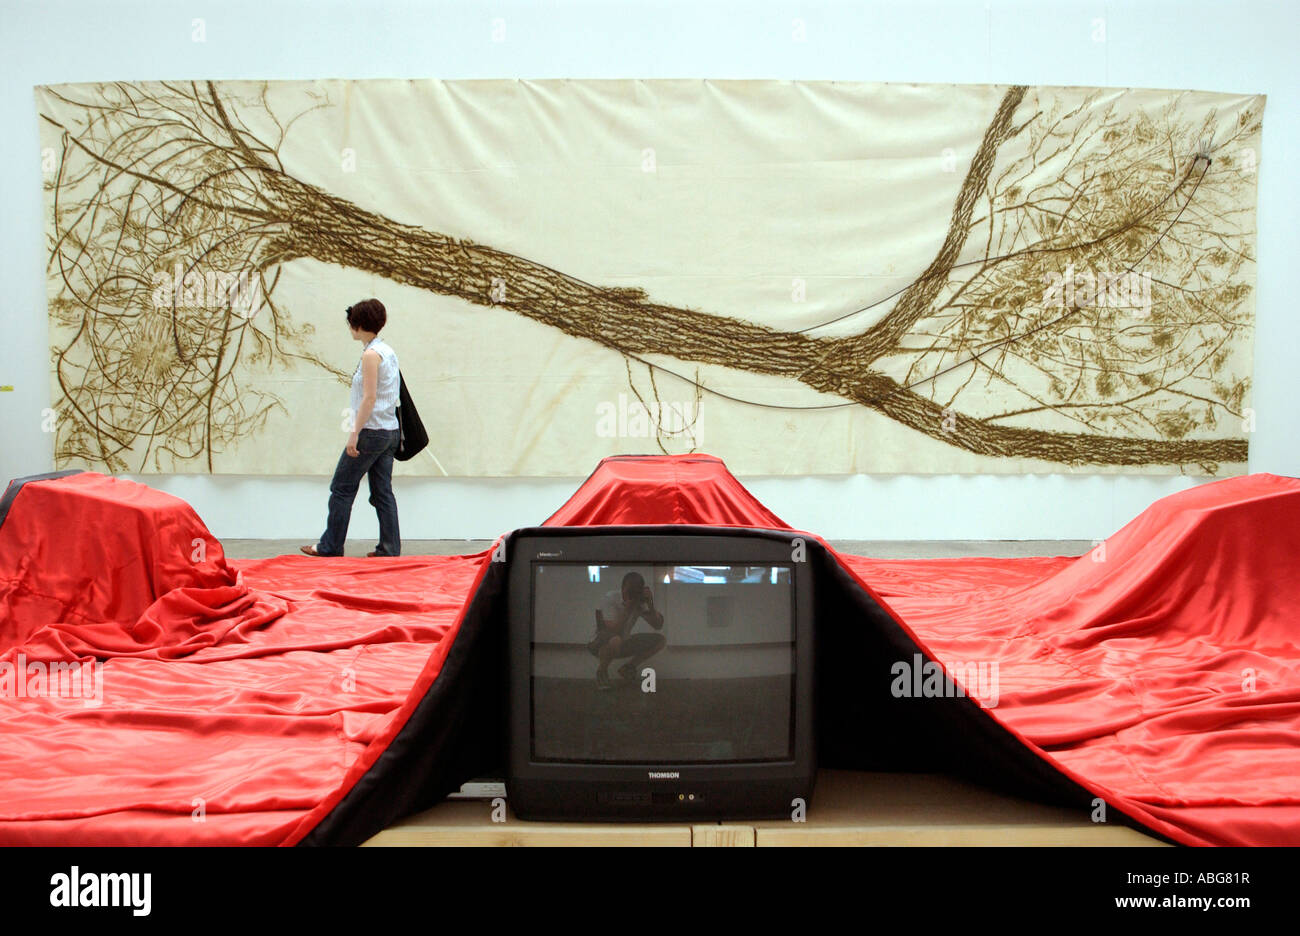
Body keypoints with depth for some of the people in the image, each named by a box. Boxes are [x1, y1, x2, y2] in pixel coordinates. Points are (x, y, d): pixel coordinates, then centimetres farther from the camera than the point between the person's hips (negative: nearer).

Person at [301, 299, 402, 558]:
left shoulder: (371, 354, -14)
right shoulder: (388, 351, 13)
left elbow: (369, 398, -19)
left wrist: (354, 434, -19)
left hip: (372, 432, -9)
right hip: (391, 431, 9)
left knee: (342, 488, 2)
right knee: (382, 492, 10)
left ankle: (330, 546, 10)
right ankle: (390, 548, 9)